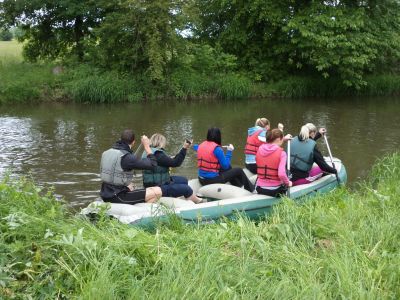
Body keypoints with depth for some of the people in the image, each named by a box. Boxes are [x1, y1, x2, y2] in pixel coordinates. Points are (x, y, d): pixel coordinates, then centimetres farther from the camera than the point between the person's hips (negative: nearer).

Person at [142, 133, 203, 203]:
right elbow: (175, 163, -22)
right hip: (158, 189, -11)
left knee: (184, 180, 17)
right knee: (186, 188, -6)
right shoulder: (157, 154, -23)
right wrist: (184, 149, -21)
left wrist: (170, 159, 10)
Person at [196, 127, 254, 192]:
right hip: (212, 180, -8)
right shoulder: (217, 149, -18)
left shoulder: (201, 146, 3)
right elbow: (225, 166, -12)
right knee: (238, 171, 7)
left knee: (228, 169, 28)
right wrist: (229, 151, -4)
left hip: (201, 180, 8)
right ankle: (251, 189, 25)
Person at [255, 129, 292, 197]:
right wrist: (287, 182, -8)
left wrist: (283, 139, 30)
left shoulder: (260, 149, -2)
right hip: (275, 190, -4)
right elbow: (281, 174, -26)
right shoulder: (281, 153, -16)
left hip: (259, 189, 4)